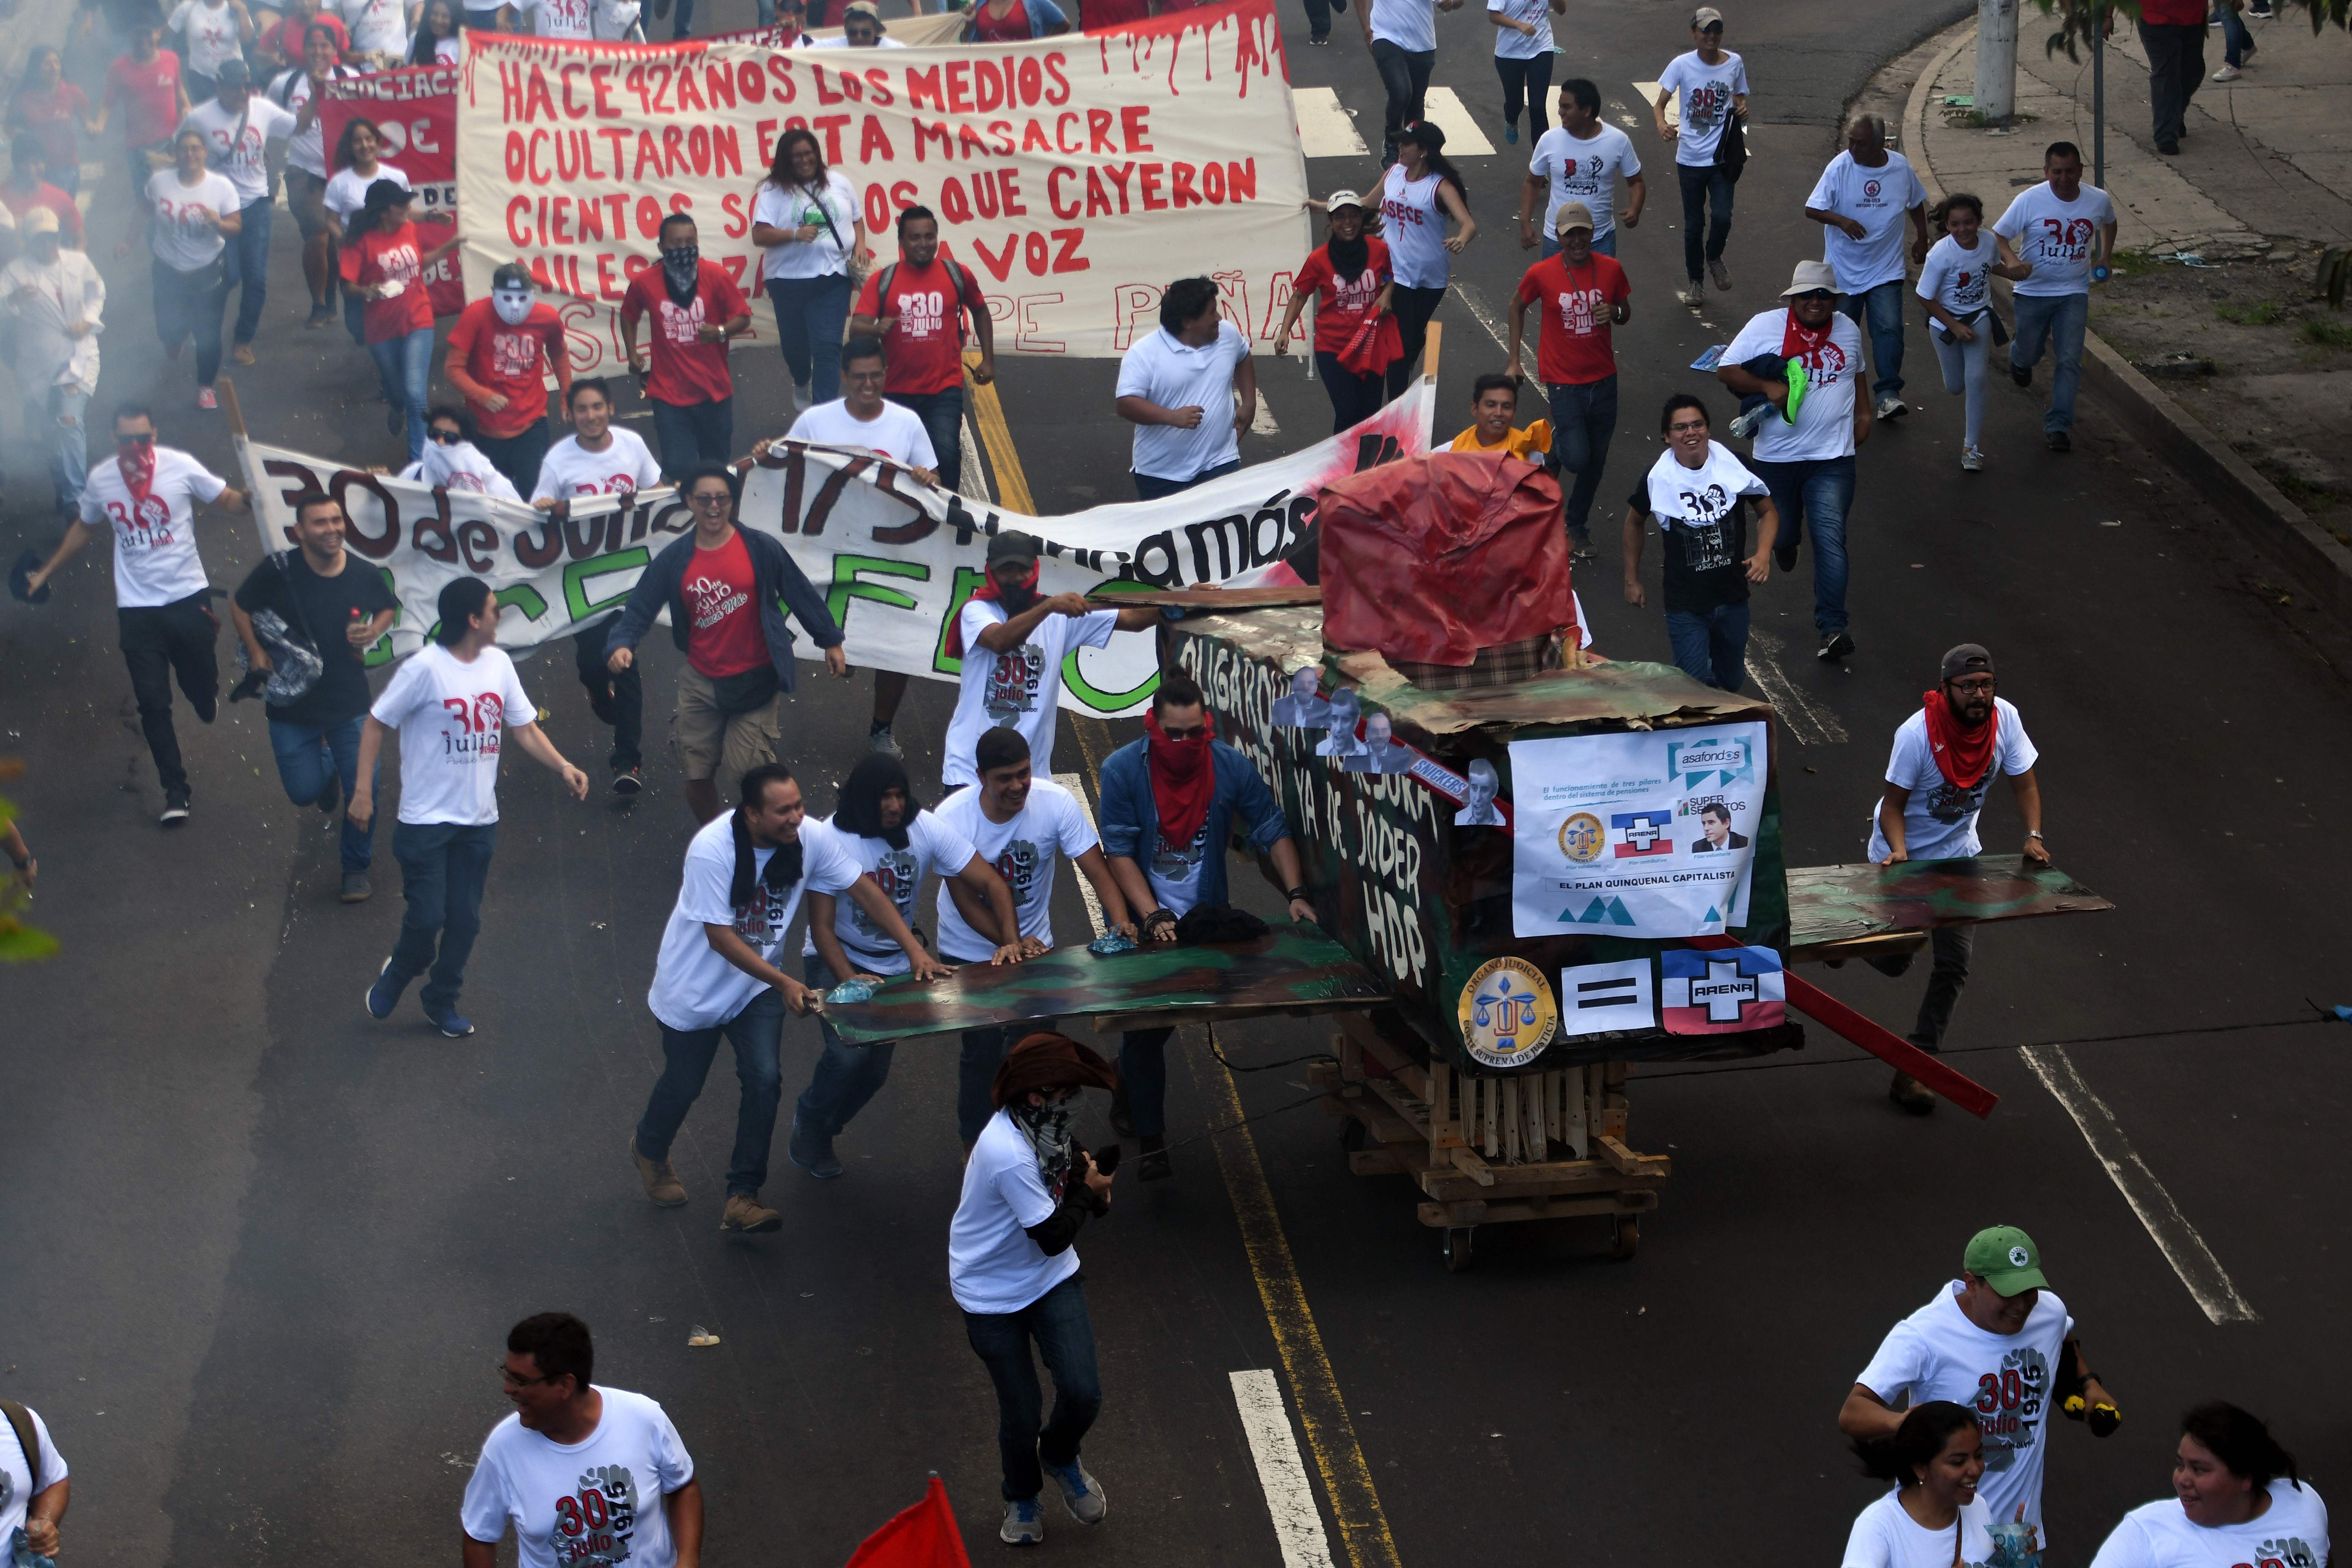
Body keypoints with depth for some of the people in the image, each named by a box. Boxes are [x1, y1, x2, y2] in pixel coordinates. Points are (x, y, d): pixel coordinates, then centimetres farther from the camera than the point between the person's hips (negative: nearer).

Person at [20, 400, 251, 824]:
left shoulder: (181, 467, -11)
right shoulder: (100, 480, -2)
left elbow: (228, 499, -4)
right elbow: (84, 529, 16)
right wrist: (47, 572, 21)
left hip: (188, 597, -1)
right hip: (137, 609, 1)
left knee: (202, 683, 13)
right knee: (153, 703, 0)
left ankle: (205, 700, 53)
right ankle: (175, 791, 11)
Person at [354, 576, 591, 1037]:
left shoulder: (499, 664, 3)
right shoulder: (426, 667, -16)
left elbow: (525, 727, 8)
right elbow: (376, 725, -9)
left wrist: (563, 767, -9)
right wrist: (363, 792, -13)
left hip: (479, 821, 6)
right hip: (427, 820, -6)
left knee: (465, 920, 10)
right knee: (426, 918, -4)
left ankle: (441, 1001, 29)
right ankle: (395, 978, 26)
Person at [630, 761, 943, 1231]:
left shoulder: (810, 840, -19)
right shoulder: (713, 850, -31)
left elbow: (863, 889, -11)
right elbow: (720, 936, -29)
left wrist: (914, 949, -19)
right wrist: (784, 983, -34)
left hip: (756, 987, 3)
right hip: (695, 985, -3)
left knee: (765, 1079, -11)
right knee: (684, 1083, 13)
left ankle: (742, 1199, -2)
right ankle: (649, 1150, 46)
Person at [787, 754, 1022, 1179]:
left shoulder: (926, 828, -15)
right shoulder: (830, 838, -23)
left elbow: (990, 882, -14)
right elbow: (822, 927, -22)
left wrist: (1011, 941, -29)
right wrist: (849, 979, -36)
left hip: (895, 965, 4)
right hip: (835, 960, -4)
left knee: (874, 1070, 6)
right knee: (849, 1053, -25)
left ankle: (819, 1133, 35)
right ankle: (809, 1125, 4)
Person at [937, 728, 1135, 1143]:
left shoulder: (1056, 802, -21)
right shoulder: (953, 818, -25)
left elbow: (1097, 869, -22)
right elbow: (965, 900, -23)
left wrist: (1119, 921, -41)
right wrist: (1012, 943, -37)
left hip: (1035, 943, 2)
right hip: (970, 950, -2)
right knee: (983, 1048, 1)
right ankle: (975, 1142, 24)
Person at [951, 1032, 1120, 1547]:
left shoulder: (1043, 1129, -10)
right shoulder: (1009, 1155, -34)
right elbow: (1053, 1236, -27)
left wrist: (1090, 1188, -9)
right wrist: (1089, 1191, -12)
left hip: (1052, 1280, 6)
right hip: (994, 1295, -6)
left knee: (1083, 1394, -4)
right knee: (1022, 1415, 7)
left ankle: (1061, 1458, 31)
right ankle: (1023, 1498, 38)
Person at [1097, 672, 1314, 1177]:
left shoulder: (1232, 767, -11)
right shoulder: (1123, 770, -17)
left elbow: (1273, 832, -2)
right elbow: (1118, 852, -17)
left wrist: (1296, 894, -14)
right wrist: (1153, 917, -27)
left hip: (1205, 916, 2)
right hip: (1142, 920, -2)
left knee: (1162, 1019, 13)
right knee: (1145, 1026, -3)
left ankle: (1127, 1090, 42)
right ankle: (1150, 1139, 11)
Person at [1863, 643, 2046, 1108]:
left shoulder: (2005, 718, -18)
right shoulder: (1917, 733, -29)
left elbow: (2024, 783, -8)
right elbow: (1893, 805, -22)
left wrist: (2034, 836, -25)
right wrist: (1898, 851, -40)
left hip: (1958, 852, 4)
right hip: (1903, 853, -4)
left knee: (1954, 964, -2)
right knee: (1893, 962, 4)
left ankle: (1912, 1070, 7)